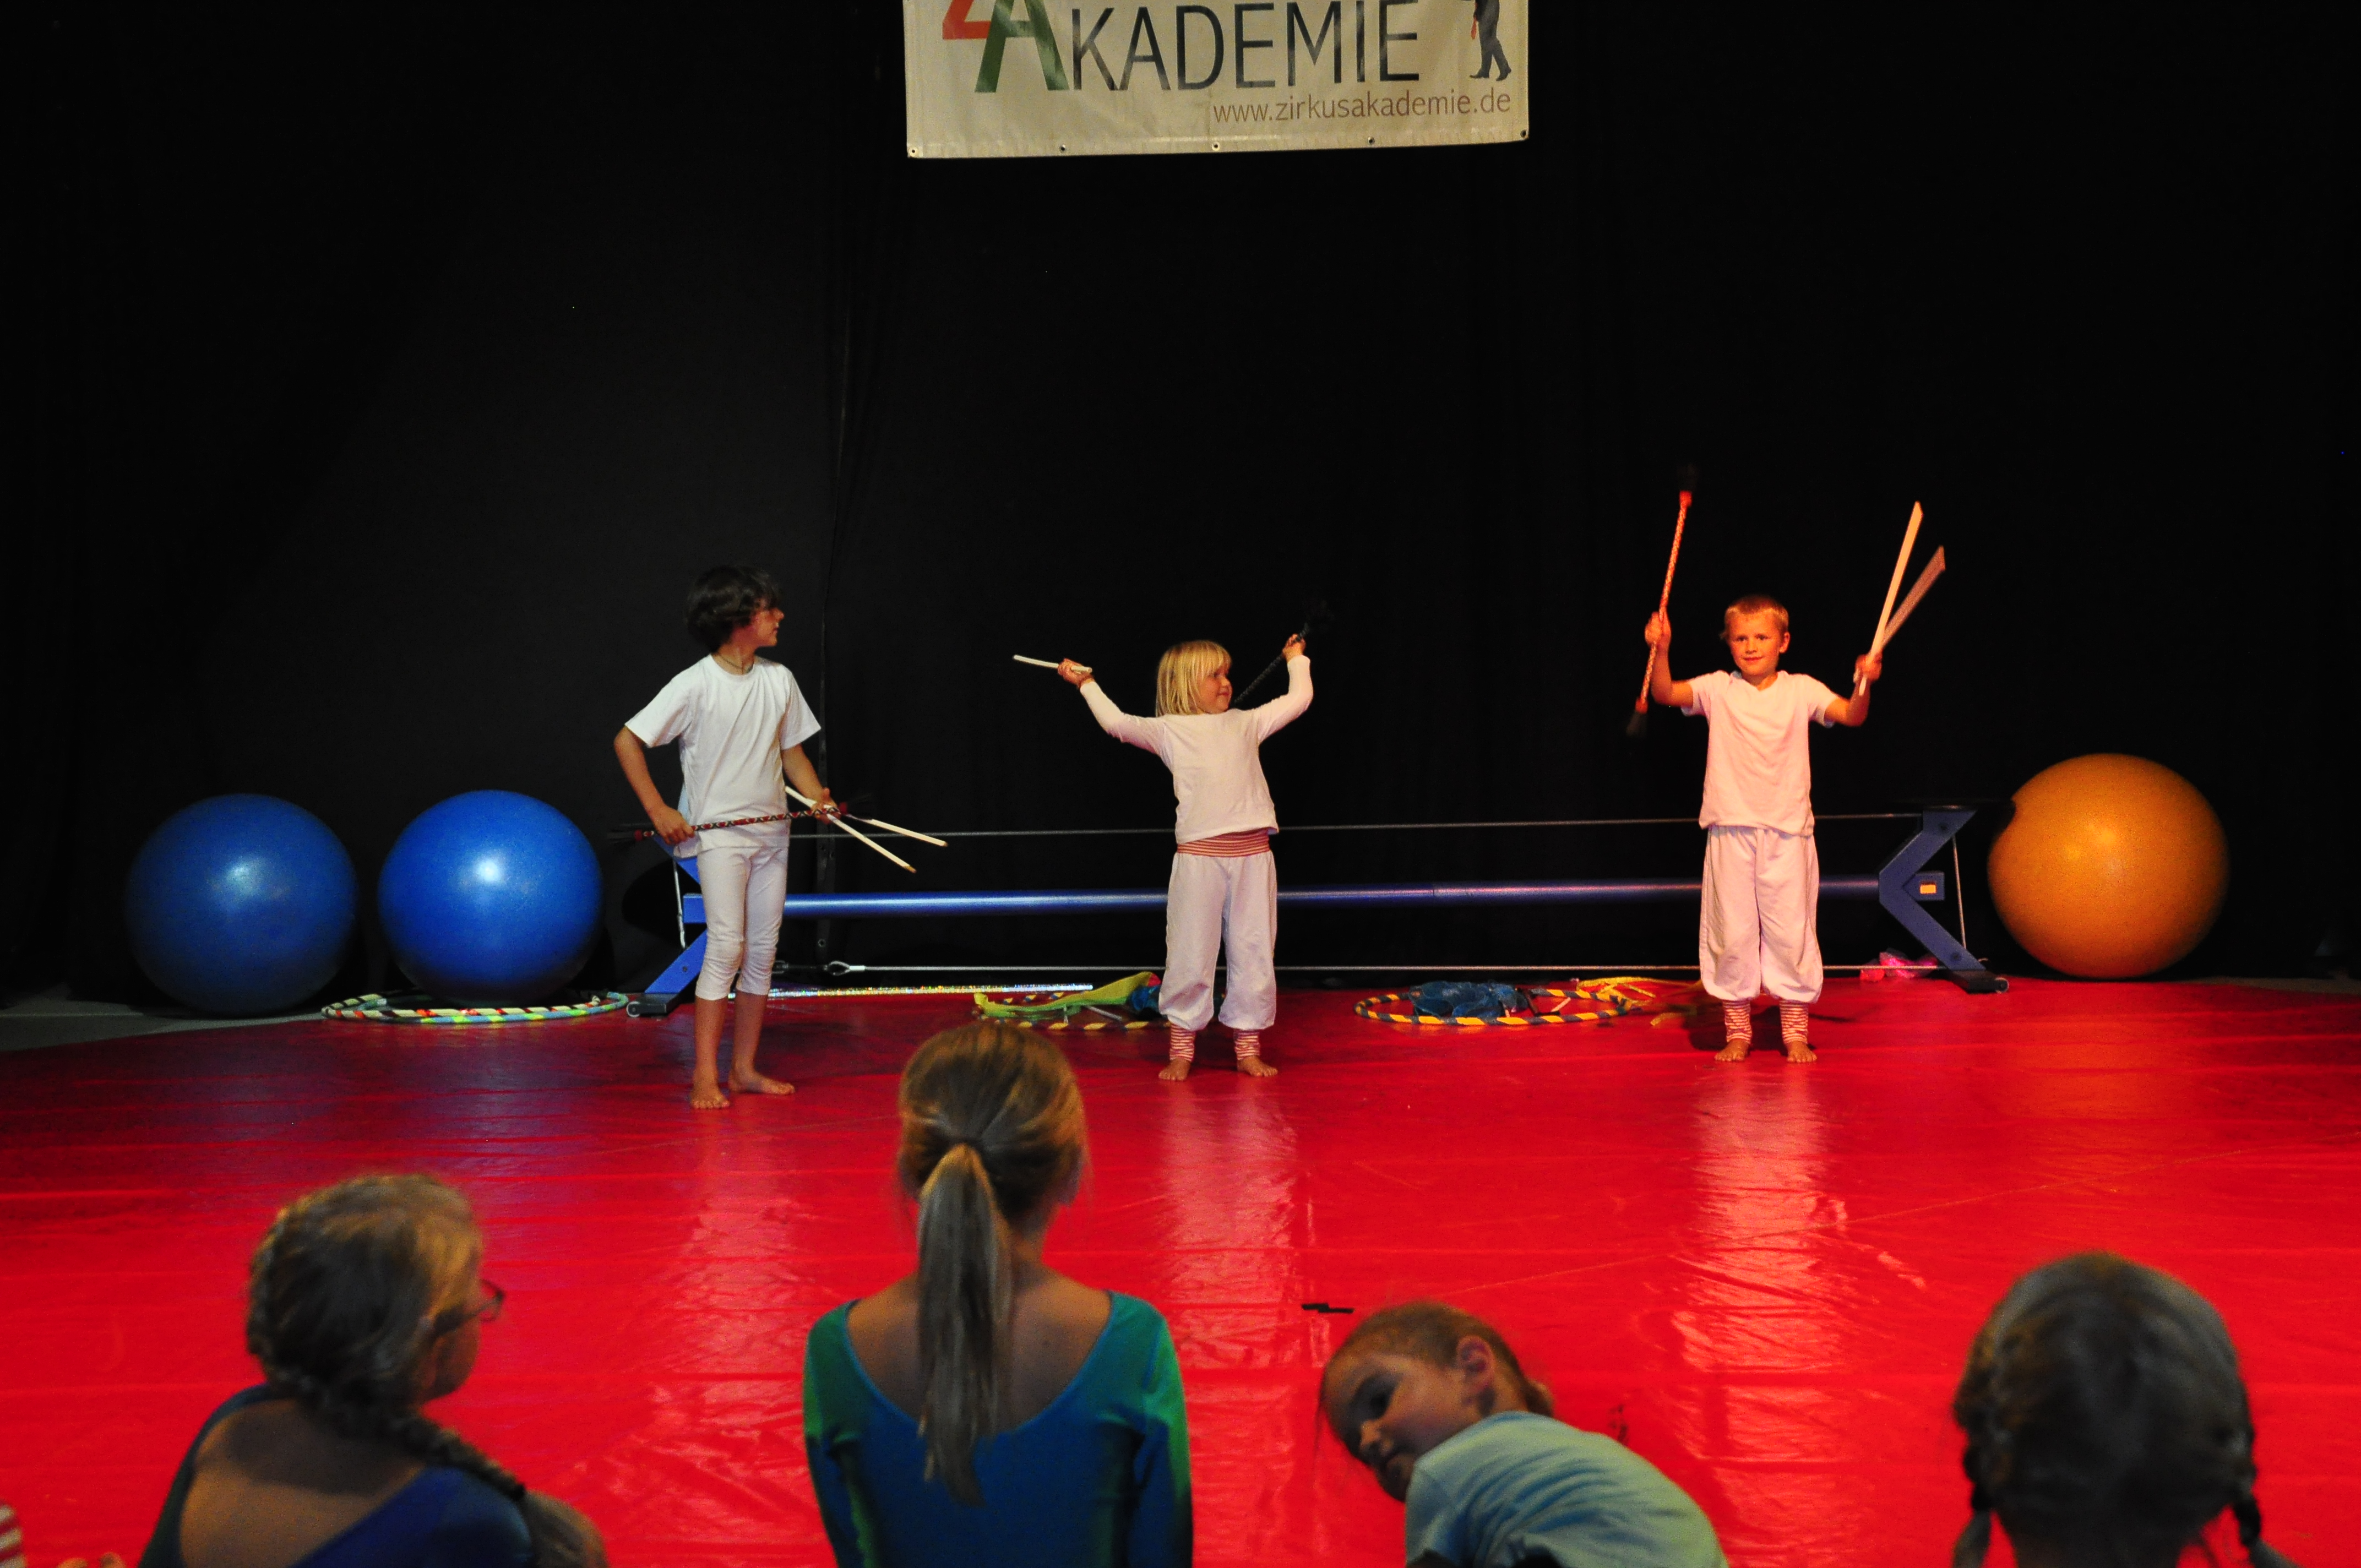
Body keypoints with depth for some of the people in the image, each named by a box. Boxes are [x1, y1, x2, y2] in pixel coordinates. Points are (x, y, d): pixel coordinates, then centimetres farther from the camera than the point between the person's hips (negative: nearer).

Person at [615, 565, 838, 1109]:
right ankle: (705, 1074, -6)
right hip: (717, 833, -6)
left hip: (770, 832, 6)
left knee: (763, 951, 7)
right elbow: (627, 742, -8)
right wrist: (658, 810, -12)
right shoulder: (695, 685, -11)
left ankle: (744, 1068, 15)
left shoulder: (780, 680, 5)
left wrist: (818, 797, -3)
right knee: (726, 947, -13)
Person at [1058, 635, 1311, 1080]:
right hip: (1199, 855, -3)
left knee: (1253, 952, 6)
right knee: (1190, 955, 0)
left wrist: (1297, 660, 32)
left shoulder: (1246, 724, 15)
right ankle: (1181, 1049, 12)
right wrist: (1087, 685, 3)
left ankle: (1248, 1047, 17)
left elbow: (1298, 700, 21)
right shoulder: (1170, 730, 6)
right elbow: (1117, 722, -3)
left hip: (1253, 855, 3)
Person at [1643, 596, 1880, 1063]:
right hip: (1731, 831, 0)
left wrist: (1864, 684, -25)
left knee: (1790, 932, 2)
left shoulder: (1800, 690, 3)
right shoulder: (1717, 690, 2)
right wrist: (1662, 651, -26)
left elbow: (1853, 716, -5)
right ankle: (1737, 1032, 14)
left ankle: (1796, 1033, 14)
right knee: (1732, 935, 3)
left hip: (1787, 831, 0)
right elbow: (1664, 695, -10)